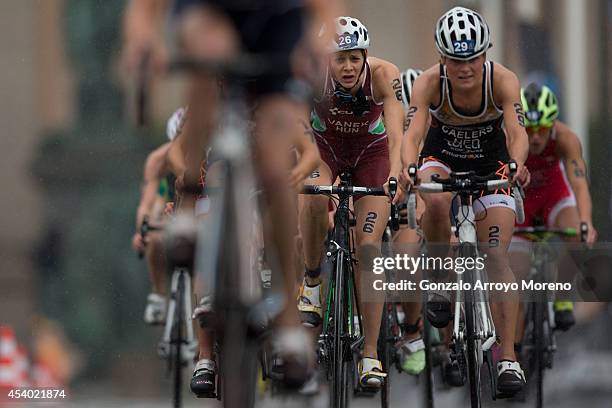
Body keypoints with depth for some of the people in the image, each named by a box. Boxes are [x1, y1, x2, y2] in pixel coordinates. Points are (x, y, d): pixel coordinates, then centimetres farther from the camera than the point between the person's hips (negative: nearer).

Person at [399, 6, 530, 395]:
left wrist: (516, 164, -61)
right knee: (436, 202, -36)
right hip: (443, 156, 0)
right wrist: (407, 168, -59)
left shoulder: (503, 80, -27)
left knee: (497, 257, -12)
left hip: (491, 163, 0)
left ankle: (509, 358, -13)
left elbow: (517, 132, -38)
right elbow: (413, 133, -38)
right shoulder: (430, 82, -27)